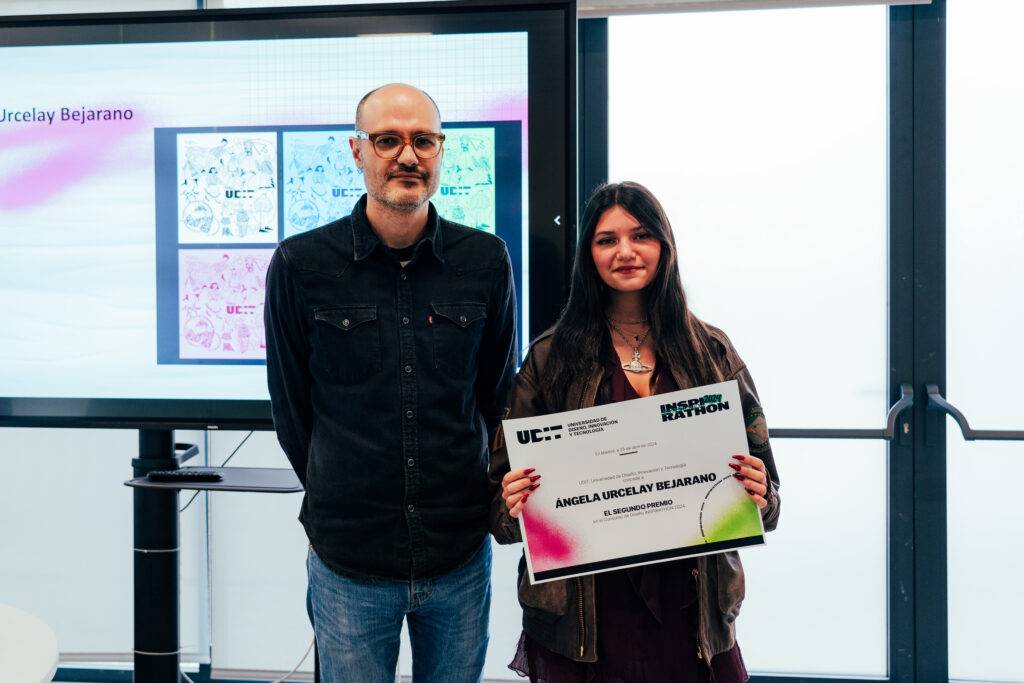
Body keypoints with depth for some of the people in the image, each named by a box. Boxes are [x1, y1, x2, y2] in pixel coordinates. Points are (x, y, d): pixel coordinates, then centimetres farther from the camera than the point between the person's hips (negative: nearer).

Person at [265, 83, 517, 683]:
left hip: (462, 553, 2)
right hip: (349, 560, -1)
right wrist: (342, 501, 7)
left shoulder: (486, 260, -1)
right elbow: (291, 408, 3)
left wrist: (463, 496, 8)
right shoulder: (301, 264, -6)